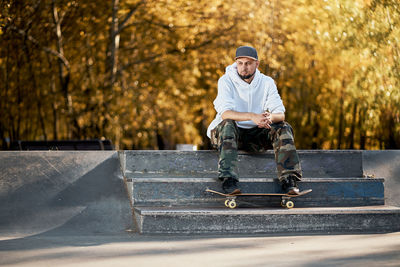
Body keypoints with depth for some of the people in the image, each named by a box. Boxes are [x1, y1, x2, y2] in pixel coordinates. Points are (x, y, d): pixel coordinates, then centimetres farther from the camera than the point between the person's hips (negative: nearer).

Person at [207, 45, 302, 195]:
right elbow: (225, 113, -26)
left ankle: (289, 180, -29)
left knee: (283, 128, -20)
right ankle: (228, 180, -46)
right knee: (227, 123, -35)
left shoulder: (267, 82, -1)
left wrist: (269, 118, -36)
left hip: (256, 135, 3)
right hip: (232, 133, -3)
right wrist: (252, 116, -43)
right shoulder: (226, 81, -11)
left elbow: (280, 114, -10)